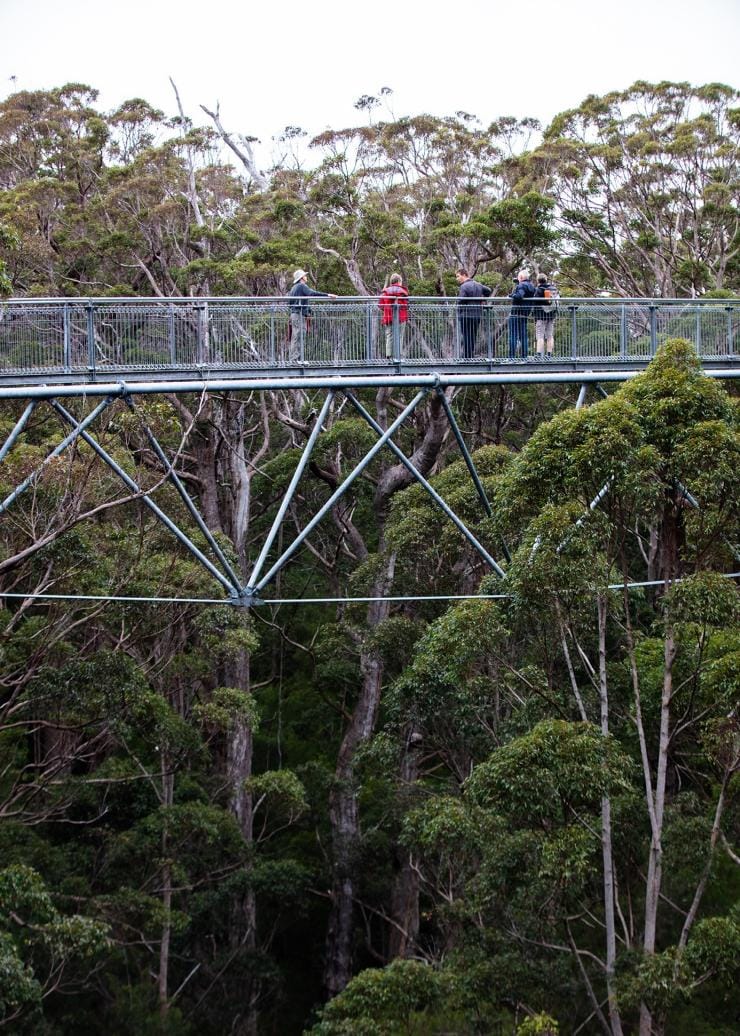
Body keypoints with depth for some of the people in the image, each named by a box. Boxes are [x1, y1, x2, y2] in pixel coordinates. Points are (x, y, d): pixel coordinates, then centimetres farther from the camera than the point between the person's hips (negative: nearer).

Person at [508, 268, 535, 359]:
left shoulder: (521, 285, -14)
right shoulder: (531, 286, 13)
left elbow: (519, 296, -30)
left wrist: (511, 295, -10)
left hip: (516, 313, -8)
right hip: (525, 314, 8)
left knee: (513, 335, -6)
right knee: (524, 336, 12)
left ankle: (511, 357, -10)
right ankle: (524, 357, 12)